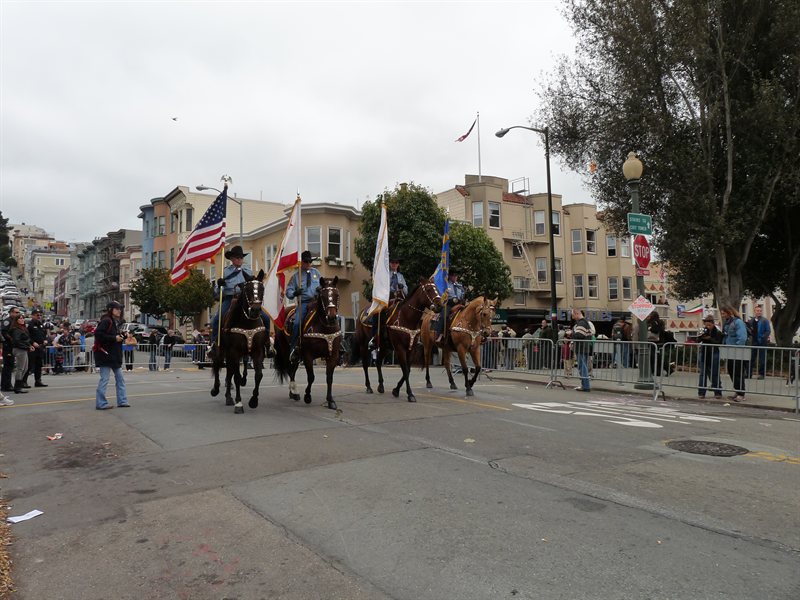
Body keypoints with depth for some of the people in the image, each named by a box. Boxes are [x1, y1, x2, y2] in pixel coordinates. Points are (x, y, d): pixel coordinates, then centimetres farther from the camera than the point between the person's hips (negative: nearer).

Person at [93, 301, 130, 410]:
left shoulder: (116, 322, 16)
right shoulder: (106, 321, -13)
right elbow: (98, 334, -24)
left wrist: (120, 337, 4)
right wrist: (114, 338, -20)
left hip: (114, 355, 10)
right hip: (105, 355, -10)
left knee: (120, 378, 11)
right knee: (104, 378, -4)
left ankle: (122, 401, 17)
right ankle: (101, 403, 4)